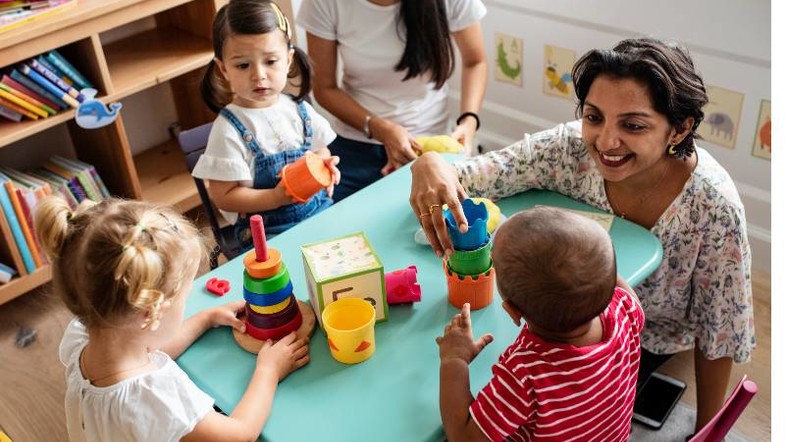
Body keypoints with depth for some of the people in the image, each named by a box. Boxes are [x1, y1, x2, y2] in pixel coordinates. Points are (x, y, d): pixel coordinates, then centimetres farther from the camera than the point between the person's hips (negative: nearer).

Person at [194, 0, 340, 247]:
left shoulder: (299, 110, 4)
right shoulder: (229, 130, -12)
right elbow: (223, 197, -11)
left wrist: (326, 168, -4)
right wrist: (276, 198, -21)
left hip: (319, 211, 5)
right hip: (268, 233, -5)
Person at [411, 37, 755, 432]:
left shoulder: (713, 206, -31)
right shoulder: (570, 148, -26)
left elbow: (718, 336, -18)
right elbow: (462, 178, -23)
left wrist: (705, 429, -8)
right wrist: (429, 165, -47)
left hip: (647, 339, -2)